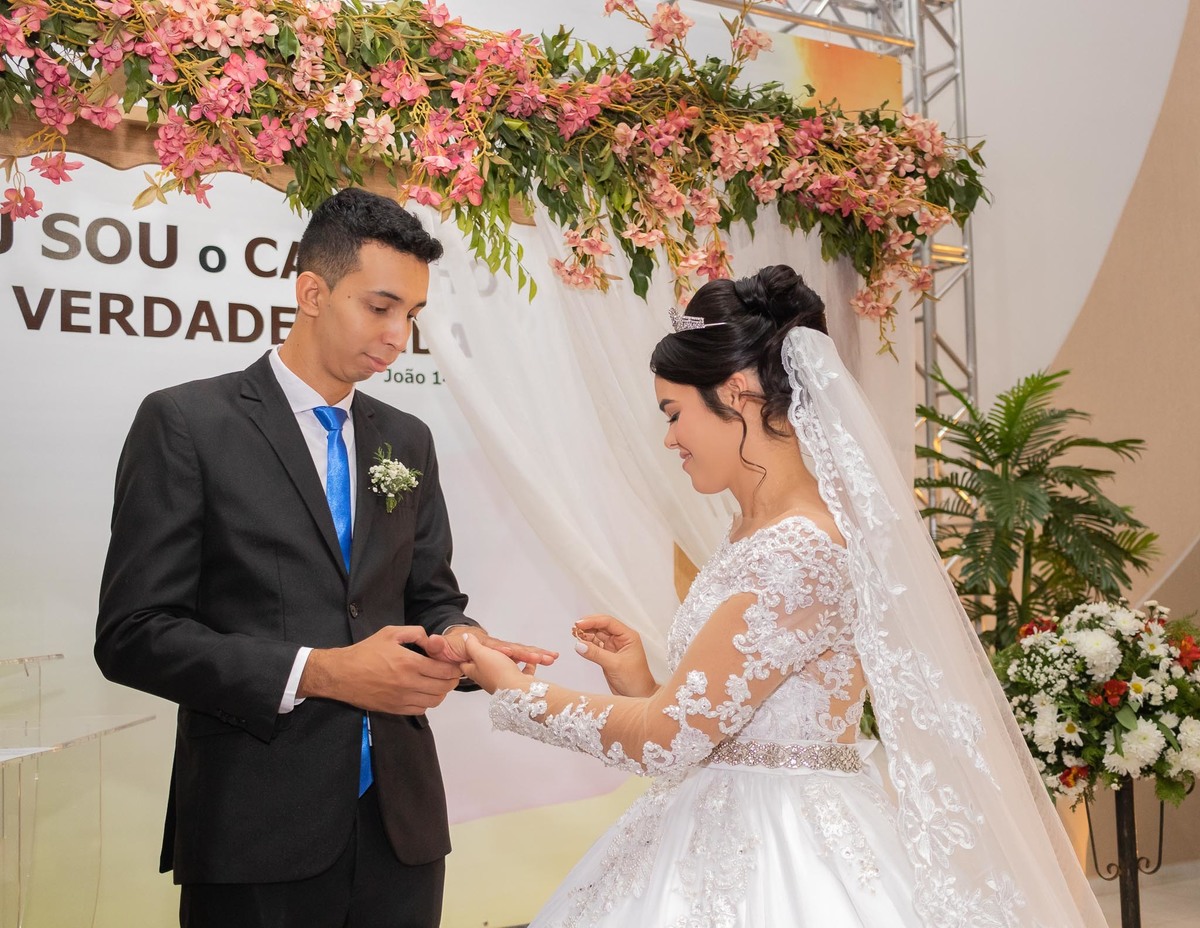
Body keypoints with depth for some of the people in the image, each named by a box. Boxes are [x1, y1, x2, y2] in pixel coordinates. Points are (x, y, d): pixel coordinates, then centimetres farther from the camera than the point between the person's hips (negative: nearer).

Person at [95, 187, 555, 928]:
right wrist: (319, 672, -19)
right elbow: (133, 632, -10)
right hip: (258, 828, -4)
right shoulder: (185, 422, -6)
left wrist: (455, 640, -9)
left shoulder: (409, 440, 10)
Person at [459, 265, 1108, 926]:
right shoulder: (756, 530, 5)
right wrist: (644, 687, -3)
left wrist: (513, 688, -10)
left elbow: (669, 738, -20)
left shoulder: (798, 554, -23)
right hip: (740, 838, 8)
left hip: (783, 868, -8)